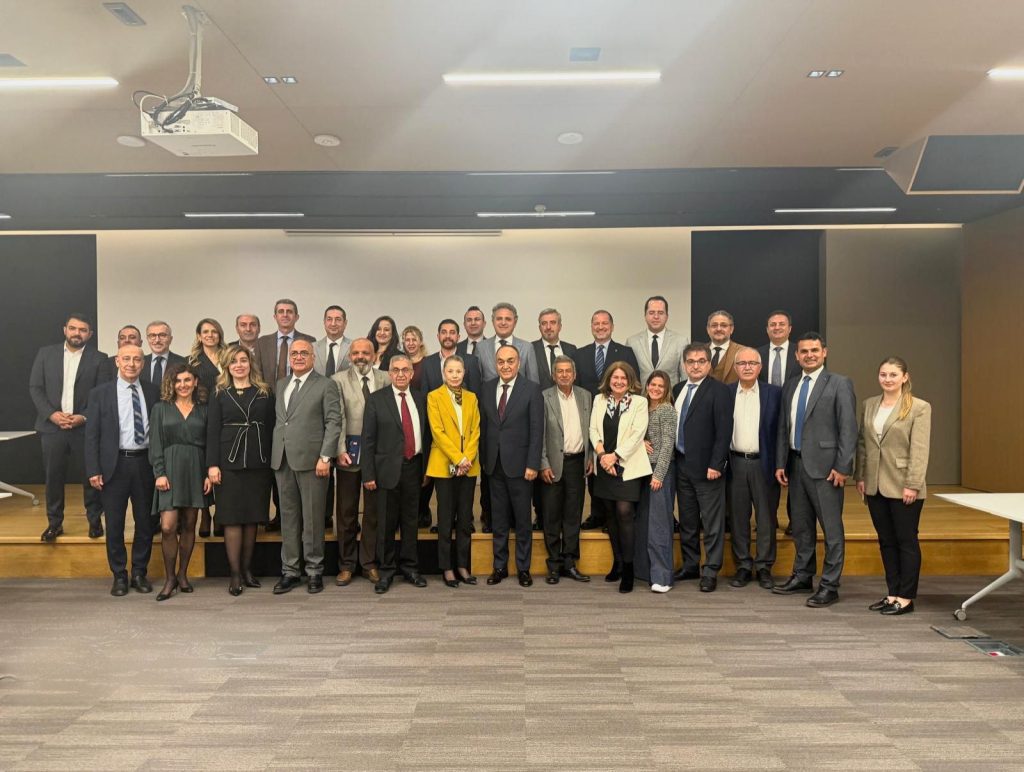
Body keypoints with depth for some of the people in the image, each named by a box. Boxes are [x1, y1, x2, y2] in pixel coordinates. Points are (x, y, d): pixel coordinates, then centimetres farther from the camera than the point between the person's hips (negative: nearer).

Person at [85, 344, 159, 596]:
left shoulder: (153, 392, 5)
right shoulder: (100, 393, 2)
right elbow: (92, 434, 0)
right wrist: (93, 470, -6)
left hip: (145, 463, 1)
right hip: (114, 464, -1)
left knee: (145, 521, 9)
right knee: (114, 524, 6)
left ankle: (140, 573, 23)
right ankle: (119, 575, 20)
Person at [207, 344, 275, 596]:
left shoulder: (264, 393, 9)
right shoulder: (220, 395, 6)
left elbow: (271, 429, 7)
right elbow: (212, 431, 1)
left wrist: (273, 461, 2)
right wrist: (212, 464, -7)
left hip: (259, 464, 1)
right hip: (230, 463, -1)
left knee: (252, 518, 6)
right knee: (232, 518, 0)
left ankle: (247, 569, 17)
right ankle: (235, 574, 6)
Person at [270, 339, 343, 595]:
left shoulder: (325, 385, -1)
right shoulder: (280, 385, 17)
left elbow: (333, 422, -7)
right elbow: (277, 420, 16)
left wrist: (325, 457, -13)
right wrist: (274, 452, 8)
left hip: (311, 460, -5)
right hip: (282, 460, 5)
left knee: (312, 518, 1)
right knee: (288, 517, 10)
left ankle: (314, 571, 13)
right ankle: (290, 571, 18)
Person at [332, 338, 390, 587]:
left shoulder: (385, 379, 5)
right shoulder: (339, 380, 2)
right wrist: (340, 450, -14)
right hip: (350, 450, -1)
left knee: (374, 509, 8)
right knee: (346, 510, 6)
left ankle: (370, 563, 19)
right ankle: (346, 564, 18)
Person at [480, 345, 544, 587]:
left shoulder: (531, 389, -6)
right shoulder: (487, 388, 6)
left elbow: (537, 429, -9)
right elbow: (483, 425, 9)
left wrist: (532, 464, -12)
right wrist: (484, 458, 5)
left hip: (519, 464, -3)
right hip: (494, 464, 4)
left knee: (522, 519, 7)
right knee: (498, 519, 12)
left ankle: (523, 568, 19)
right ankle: (500, 566, 23)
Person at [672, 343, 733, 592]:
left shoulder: (718, 390, -8)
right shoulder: (678, 389, 11)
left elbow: (724, 430, -13)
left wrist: (715, 465, -17)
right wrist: (673, 458, 5)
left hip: (706, 466, -6)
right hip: (681, 464, 6)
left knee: (712, 523, 1)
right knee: (687, 521, 15)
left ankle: (710, 572, 10)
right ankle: (690, 565, 26)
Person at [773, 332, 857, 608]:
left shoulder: (839, 384, -4)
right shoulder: (790, 385, 14)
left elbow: (848, 429, -9)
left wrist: (842, 467, -14)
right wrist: (780, 463, 10)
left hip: (824, 465, -6)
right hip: (796, 463, 6)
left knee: (831, 528, -1)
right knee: (801, 525, 15)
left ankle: (829, 586, 9)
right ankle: (803, 576, 28)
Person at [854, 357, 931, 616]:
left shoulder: (919, 408, -7)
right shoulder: (869, 405, 9)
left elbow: (920, 450, -12)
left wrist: (913, 485, -16)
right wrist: (860, 476, 7)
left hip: (903, 487, -5)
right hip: (875, 486, 5)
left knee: (906, 541, 5)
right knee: (886, 542, 12)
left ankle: (906, 598, 14)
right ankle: (892, 593, 23)